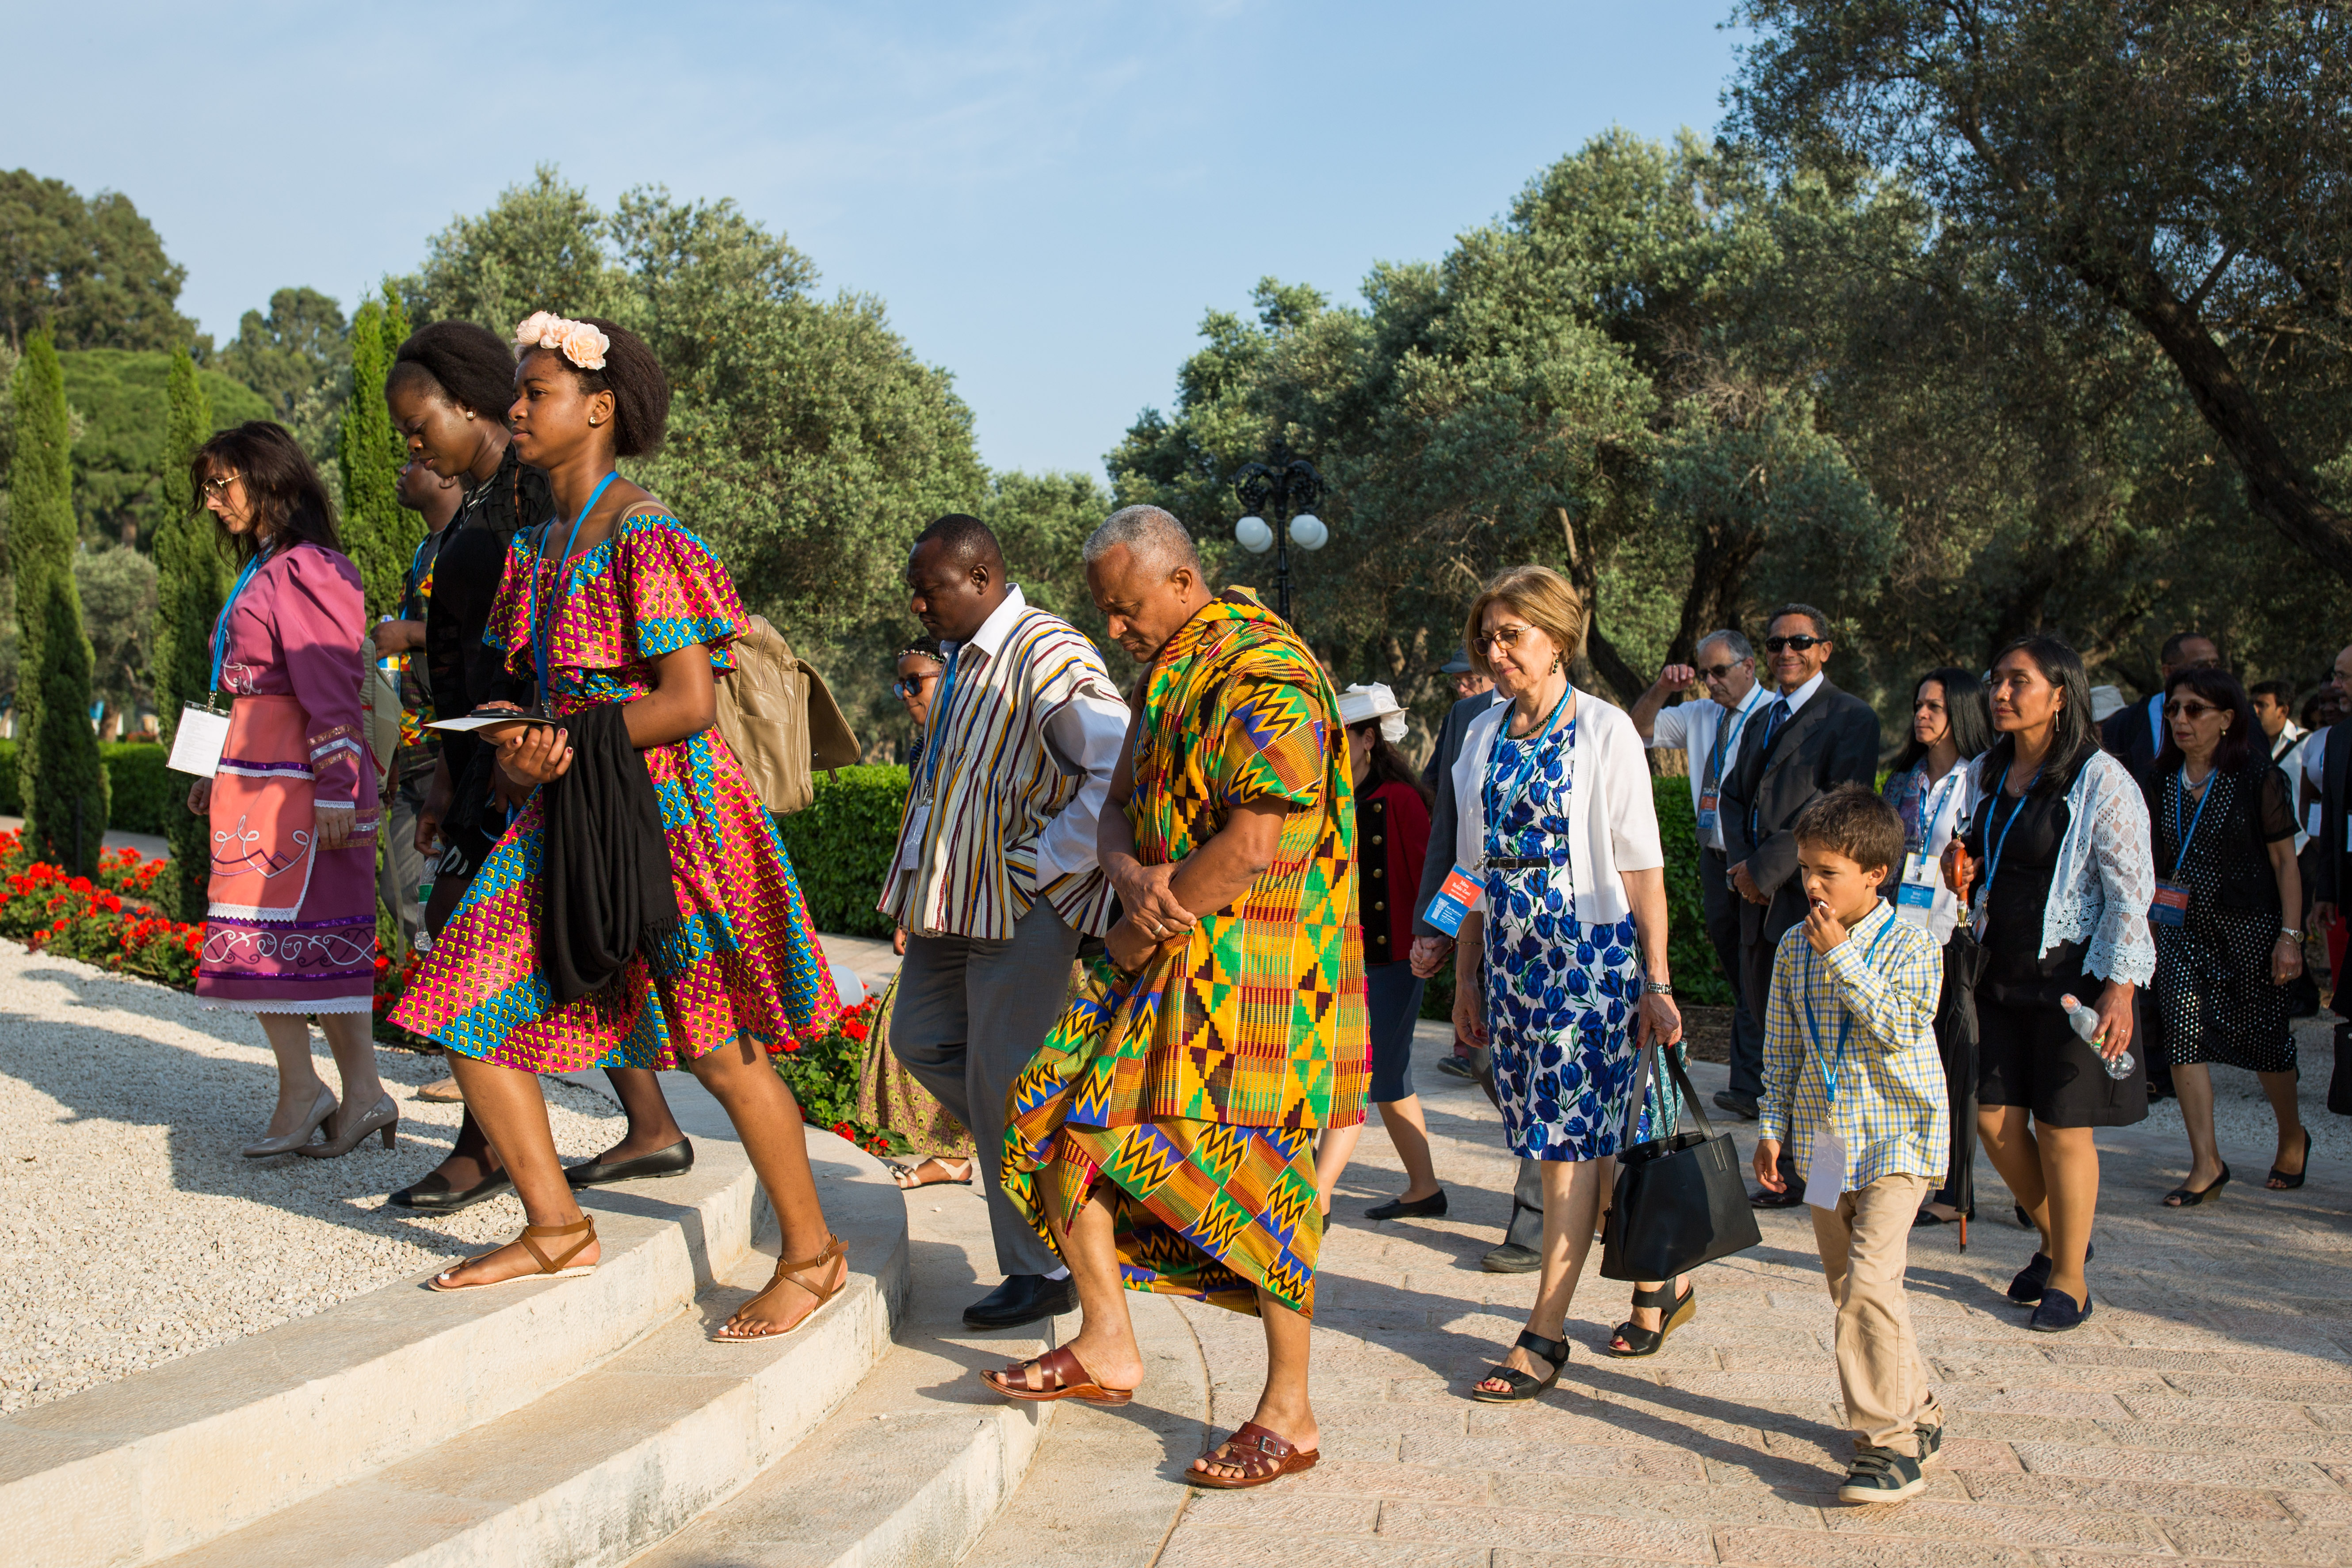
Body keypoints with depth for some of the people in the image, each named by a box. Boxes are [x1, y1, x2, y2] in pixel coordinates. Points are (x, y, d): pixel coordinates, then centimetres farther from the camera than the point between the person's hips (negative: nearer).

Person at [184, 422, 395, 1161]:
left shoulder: (305, 571, -11)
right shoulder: (264, 570, 18)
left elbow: (329, 691, -17)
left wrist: (333, 792, -20)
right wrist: (222, 773, 24)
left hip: (293, 780, -9)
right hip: (259, 774, 9)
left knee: (266, 935, -6)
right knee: (321, 940, 8)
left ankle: (302, 1093, 2)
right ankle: (362, 1092, 11)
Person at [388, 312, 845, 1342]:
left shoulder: (645, 539, -14)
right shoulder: (545, 546, 13)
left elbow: (689, 700, -19)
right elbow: (558, 694, 16)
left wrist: (565, 745, -14)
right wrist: (521, 749, -6)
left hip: (663, 806, -9)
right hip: (572, 814, 9)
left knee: (721, 1049, -1)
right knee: (468, 1008, 4)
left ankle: (811, 1255, 15)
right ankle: (556, 1229, 16)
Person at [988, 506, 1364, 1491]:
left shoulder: (1266, 679, -16)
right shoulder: (1166, 673, 15)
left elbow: (1256, 846, -25)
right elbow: (1121, 809, 13)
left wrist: (1145, 930, -13)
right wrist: (1134, 876, -11)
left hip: (1249, 966, -9)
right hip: (1165, 954, 9)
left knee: (1249, 1174, -4)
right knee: (1060, 1117, 7)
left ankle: (1289, 1415, 10)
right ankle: (1105, 1346, 20)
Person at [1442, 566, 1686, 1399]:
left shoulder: (1605, 732, -4)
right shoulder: (1485, 736, 11)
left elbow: (1641, 866, -6)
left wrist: (1657, 983, -9)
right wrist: (1466, 974, 13)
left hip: (1591, 953, -6)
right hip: (1513, 956, 6)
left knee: (1572, 1140, -6)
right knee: (1558, 1136, 8)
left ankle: (1544, 1334, -1)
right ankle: (1661, 1283, 26)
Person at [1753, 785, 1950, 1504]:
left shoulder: (1910, 944, -8)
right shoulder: (1795, 948, 6)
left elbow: (1898, 1024, -23)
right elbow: (1782, 1049, 12)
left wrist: (1842, 955, -22)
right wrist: (1772, 1126, 8)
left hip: (1896, 1132, -6)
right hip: (1824, 1139, 6)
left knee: (1868, 1278, -18)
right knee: (1850, 1285, 13)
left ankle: (1890, 1443, -11)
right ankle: (1918, 1409, 33)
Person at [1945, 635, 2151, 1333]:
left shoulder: (2102, 780, -11)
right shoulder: (1986, 774, 9)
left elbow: (2131, 890, -13)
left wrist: (2120, 988, -20)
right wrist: (1959, 872, -2)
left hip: (2071, 974, -6)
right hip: (2000, 972, 6)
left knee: (2062, 1127, 1)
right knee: (1994, 1116, 6)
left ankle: (2070, 1278, 19)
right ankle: (2055, 1237, 31)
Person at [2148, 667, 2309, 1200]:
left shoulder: (2258, 777, -8)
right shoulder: (2163, 780, 4)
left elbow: (2285, 860, -6)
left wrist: (2290, 934, -10)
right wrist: (2150, 908, 6)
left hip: (2250, 926, -3)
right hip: (2183, 924, 3)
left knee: (2262, 1037, 8)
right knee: (2182, 1030, -10)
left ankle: (2292, 1137, 35)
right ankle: (2206, 1161, -3)